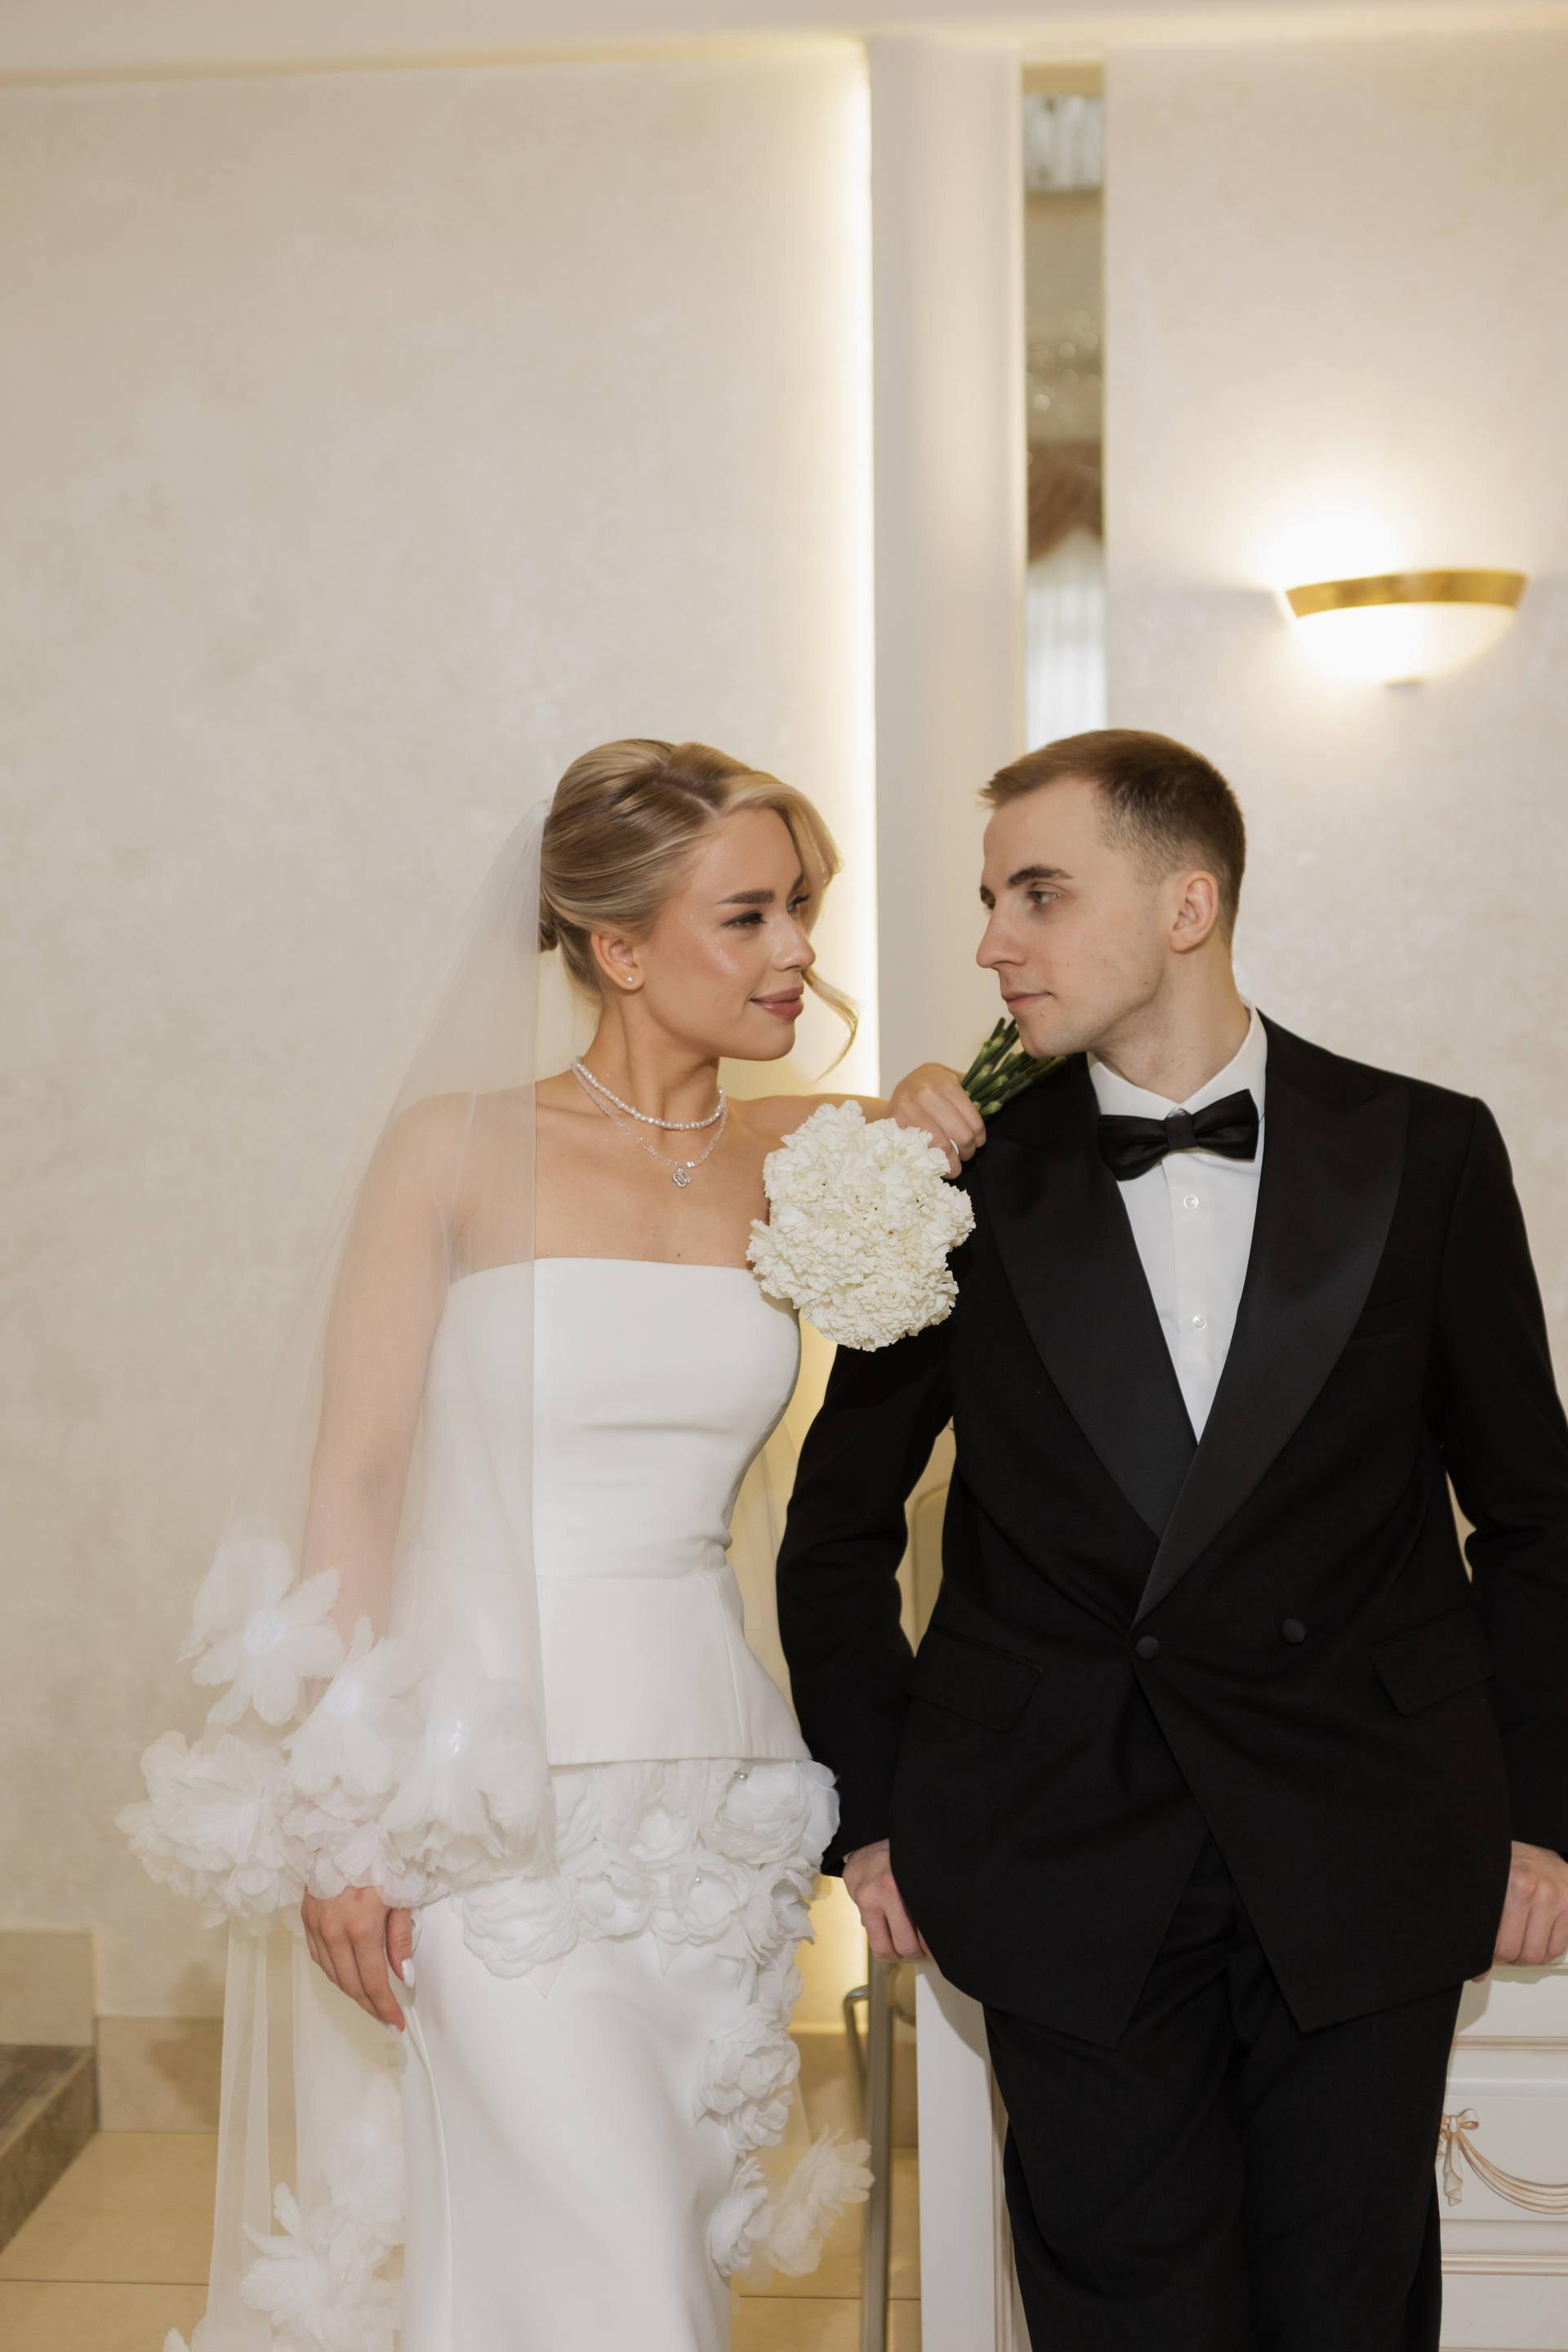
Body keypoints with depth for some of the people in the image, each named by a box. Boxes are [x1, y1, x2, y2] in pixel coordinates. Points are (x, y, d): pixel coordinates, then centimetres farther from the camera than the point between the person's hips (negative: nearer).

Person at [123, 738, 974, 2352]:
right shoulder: (459, 1147, -6)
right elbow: (348, 1481, -6)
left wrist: (944, 1125, 2)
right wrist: (344, 1820, -10)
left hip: (709, 1780, 5)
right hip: (492, 1793, -4)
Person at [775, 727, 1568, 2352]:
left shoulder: (1425, 1153, -2)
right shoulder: (968, 1180, -3)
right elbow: (839, 1522, 7)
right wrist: (873, 1810, 4)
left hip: (1365, 1858, 1)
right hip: (1062, 1867, 0)